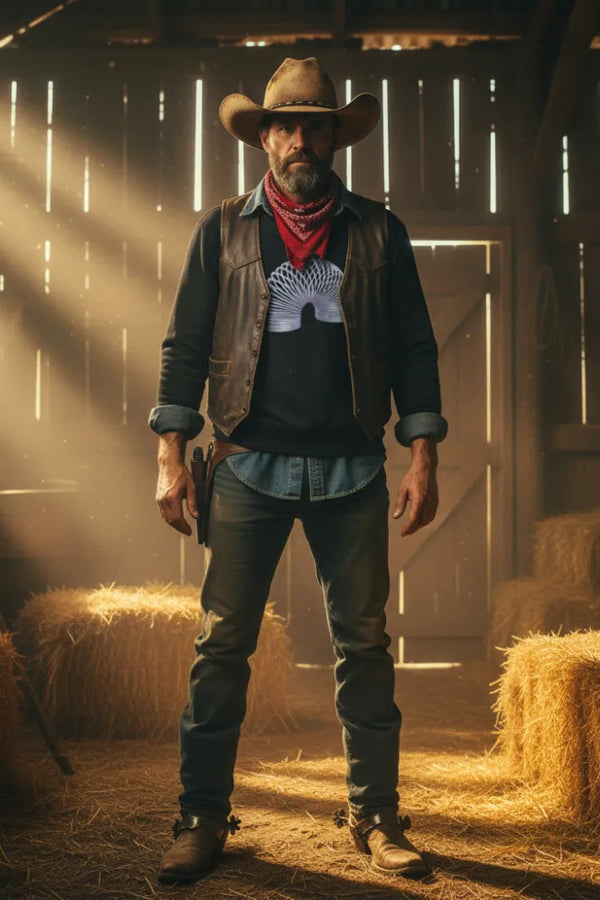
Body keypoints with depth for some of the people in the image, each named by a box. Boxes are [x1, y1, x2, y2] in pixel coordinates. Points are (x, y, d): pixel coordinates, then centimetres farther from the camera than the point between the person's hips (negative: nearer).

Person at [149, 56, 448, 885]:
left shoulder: (379, 231, 9)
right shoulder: (222, 230, 8)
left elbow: (414, 349, 7)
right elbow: (185, 346, 6)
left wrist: (423, 458, -1)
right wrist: (171, 454, -3)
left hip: (352, 472, 1)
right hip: (250, 469, 0)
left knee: (364, 647, 5)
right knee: (222, 647, 1)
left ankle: (375, 816, 18)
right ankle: (203, 819, 13)